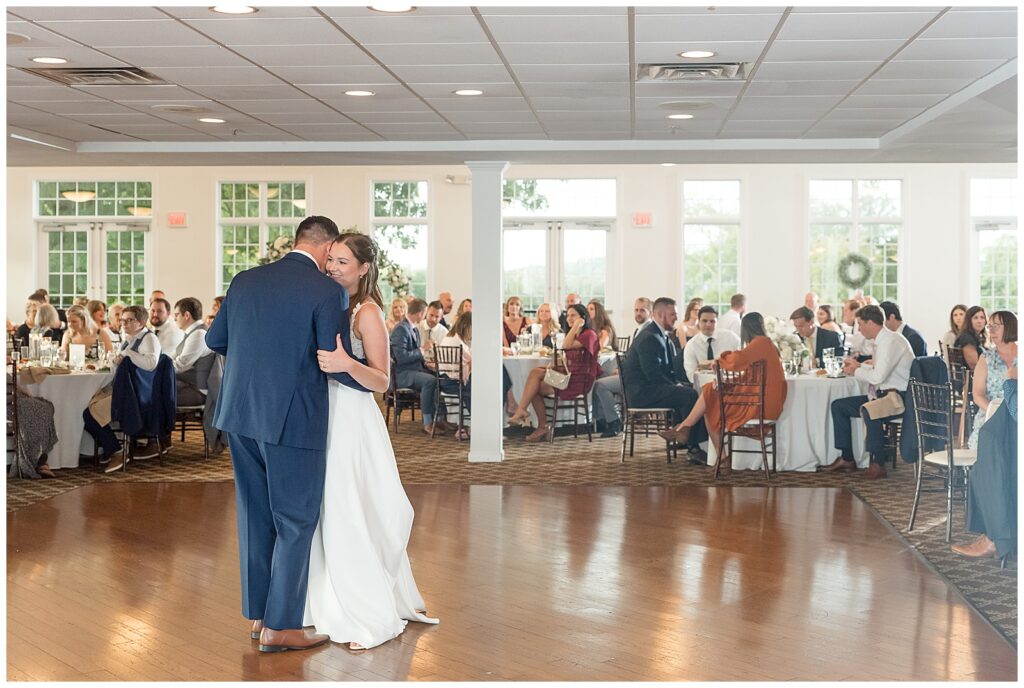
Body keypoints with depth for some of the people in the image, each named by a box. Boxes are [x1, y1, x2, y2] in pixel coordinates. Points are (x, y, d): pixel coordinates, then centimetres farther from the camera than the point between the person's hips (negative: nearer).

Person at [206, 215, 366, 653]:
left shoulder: (245, 280, 6)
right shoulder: (328, 291, -11)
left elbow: (215, 340, 16)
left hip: (240, 414, 6)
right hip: (294, 421, -6)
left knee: (255, 517, 16)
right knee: (296, 523, 6)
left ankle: (258, 615, 26)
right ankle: (279, 627, 11)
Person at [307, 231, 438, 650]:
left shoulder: (368, 312, -9)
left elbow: (381, 381, -14)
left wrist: (347, 364, -30)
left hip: (351, 421, -7)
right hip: (322, 416, 7)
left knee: (349, 519, -5)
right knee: (324, 516, 11)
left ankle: (374, 616, 6)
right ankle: (332, 607, 25)